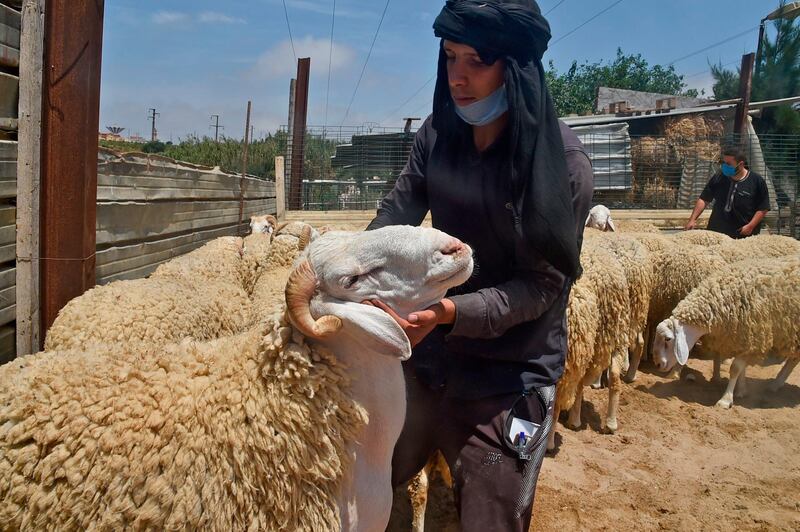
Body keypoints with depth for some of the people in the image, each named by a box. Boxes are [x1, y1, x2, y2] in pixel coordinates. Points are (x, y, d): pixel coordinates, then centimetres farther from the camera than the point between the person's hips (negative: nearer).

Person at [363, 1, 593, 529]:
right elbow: (397, 213, -3)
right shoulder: (437, 135, -3)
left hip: (508, 381, -4)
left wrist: (450, 312, -32)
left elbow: (544, 284, -18)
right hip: (427, 355, 5)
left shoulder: (563, 163, -19)